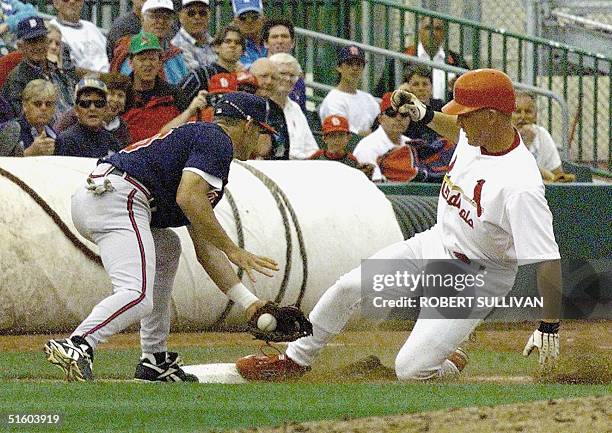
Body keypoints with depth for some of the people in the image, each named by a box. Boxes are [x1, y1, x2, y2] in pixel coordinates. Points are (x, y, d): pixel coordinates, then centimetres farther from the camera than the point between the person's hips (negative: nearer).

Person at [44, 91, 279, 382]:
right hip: (117, 199, -11)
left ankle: (155, 361, 26)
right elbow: (188, 199, -15)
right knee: (138, 296, -22)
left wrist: (249, 303, 26)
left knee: (166, 248, 31)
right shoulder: (216, 140, 3)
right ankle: (77, 347, -45)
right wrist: (232, 250, -9)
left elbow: (206, 249, 30)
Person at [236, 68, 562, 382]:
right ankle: (294, 360, 25)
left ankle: (450, 365, 20)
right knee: (348, 287, 4)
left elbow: (548, 261, -32)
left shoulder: (520, 186, -34)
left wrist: (550, 327, -30)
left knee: (410, 370, -15)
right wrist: (424, 115, 5)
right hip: (434, 244, 8)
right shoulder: (475, 134, -9)